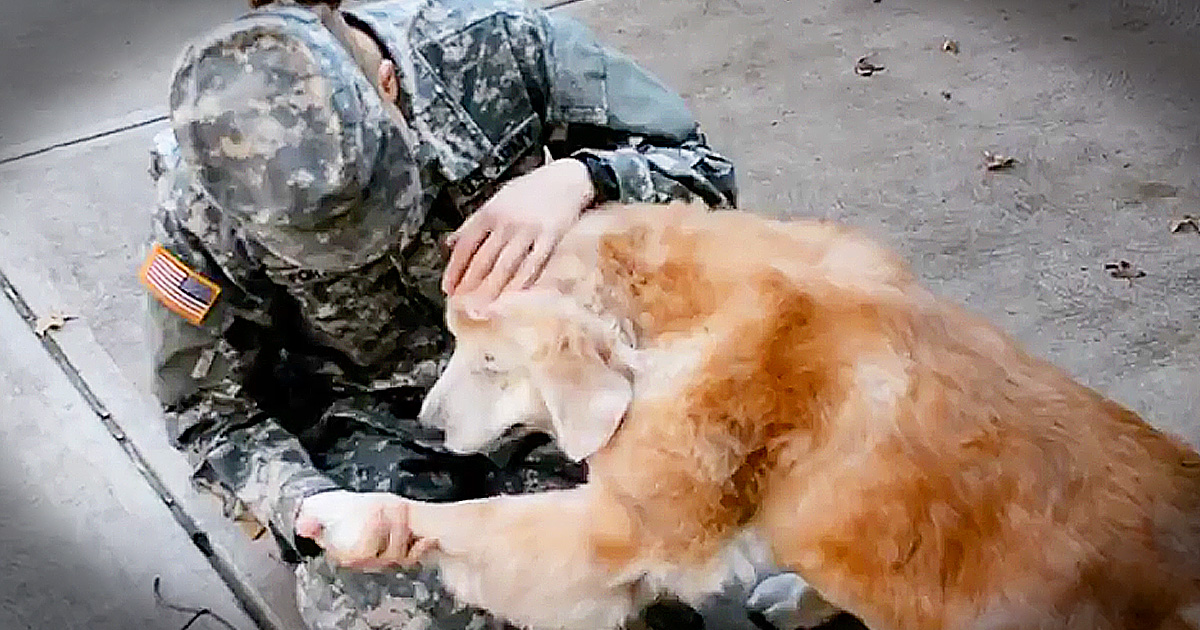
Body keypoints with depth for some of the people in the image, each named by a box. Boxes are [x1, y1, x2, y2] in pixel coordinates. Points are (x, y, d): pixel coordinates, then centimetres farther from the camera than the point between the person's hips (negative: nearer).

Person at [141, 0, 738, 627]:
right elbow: (212, 411, -7)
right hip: (365, 410, 1)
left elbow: (702, 168, -14)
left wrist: (579, 178, -36)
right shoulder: (201, 212, -22)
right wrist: (307, 506, -28)